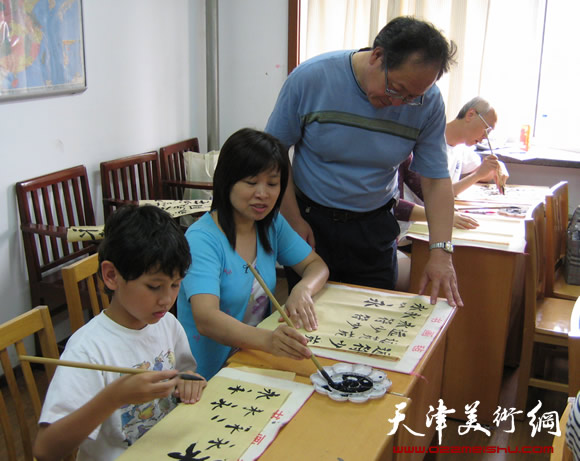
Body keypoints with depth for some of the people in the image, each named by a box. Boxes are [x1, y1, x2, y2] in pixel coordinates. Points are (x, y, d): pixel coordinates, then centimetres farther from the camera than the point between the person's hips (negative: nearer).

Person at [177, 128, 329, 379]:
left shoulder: (272, 224, 5)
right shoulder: (202, 238, -18)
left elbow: (316, 265, 12)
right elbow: (205, 319, -30)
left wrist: (302, 289, -13)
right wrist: (267, 339, -49)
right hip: (211, 376, -6)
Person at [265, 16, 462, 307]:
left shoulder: (428, 102, -12)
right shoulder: (311, 77, -18)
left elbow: (436, 179, -8)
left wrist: (441, 252, -18)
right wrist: (293, 219, -10)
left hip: (374, 227, 2)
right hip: (310, 220, -1)